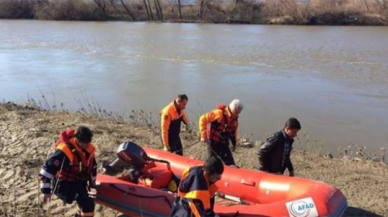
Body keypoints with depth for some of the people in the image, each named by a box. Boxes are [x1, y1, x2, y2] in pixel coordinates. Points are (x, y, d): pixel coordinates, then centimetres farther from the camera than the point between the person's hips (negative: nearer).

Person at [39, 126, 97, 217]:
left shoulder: (88, 149, -6)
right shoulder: (65, 151, -29)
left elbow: (92, 166, 12)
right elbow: (48, 168, -29)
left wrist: (92, 183, 19)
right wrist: (45, 190, -29)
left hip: (78, 183, 8)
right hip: (63, 184, -8)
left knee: (85, 204, 22)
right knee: (88, 204, -21)